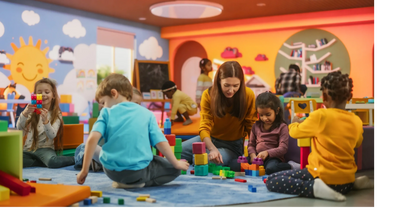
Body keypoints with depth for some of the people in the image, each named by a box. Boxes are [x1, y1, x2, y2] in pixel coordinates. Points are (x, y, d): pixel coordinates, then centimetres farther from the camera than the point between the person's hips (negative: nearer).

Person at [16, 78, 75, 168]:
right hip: (28, 149, 3)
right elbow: (19, 128, -8)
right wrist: (25, 113, -27)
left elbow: (52, 136, -12)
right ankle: (44, 162, -14)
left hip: (45, 148, -3)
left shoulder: (56, 114, 1)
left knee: (52, 162, -37)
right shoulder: (32, 111, 7)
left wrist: (45, 121, -31)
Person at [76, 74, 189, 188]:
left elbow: (92, 139, -11)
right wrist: (176, 163, 15)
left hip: (112, 171, 2)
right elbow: (161, 143, 1)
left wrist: (84, 170, -6)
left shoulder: (106, 112, 3)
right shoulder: (147, 113, 6)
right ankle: (135, 182, 3)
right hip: (138, 171, -1)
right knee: (174, 169, 18)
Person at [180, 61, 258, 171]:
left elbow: (251, 127, -7)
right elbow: (204, 128, -18)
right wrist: (212, 149, -37)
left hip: (233, 145, -2)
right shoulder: (208, 95, -13)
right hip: (210, 139, 2)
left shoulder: (248, 95, -15)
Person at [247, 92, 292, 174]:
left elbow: (283, 148, -9)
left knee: (271, 168, -41)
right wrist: (252, 155, -7)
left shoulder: (282, 127, -1)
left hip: (273, 157, -5)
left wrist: (267, 153, -24)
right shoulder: (256, 126, 13)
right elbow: (251, 144, 15)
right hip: (257, 157, 5)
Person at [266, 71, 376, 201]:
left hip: (325, 177, -7)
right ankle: (354, 183, 17)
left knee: (271, 181, -5)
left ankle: (315, 188, -20)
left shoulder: (320, 116, -14)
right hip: (347, 183, 7)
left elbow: (294, 132, -1)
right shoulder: (357, 121, 2)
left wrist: (295, 122, 21)